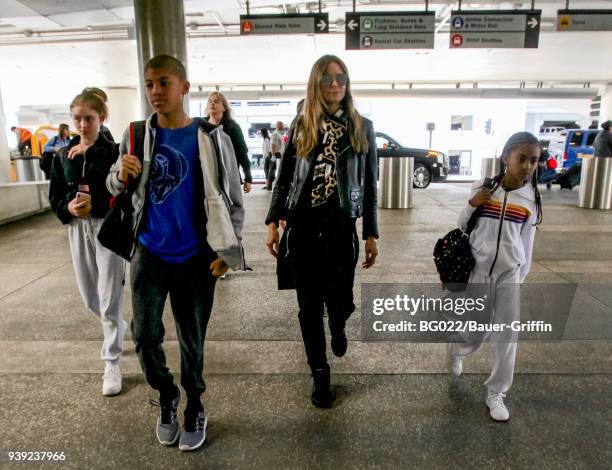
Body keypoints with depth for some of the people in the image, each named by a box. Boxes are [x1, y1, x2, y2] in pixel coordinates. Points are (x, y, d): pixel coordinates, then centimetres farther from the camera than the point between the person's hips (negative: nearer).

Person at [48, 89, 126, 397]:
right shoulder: (63, 155, 6)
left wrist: (94, 204, -24)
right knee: (90, 297, 16)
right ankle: (118, 328, 45)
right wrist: (68, 208, -11)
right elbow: (54, 196, 8)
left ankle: (112, 363, 13)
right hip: (77, 229, 5)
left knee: (109, 299, -1)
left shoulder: (113, 152, -8)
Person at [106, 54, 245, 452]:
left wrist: (227, 251, -7)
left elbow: (233, 198, -3)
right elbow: (115, 185, 10)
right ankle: (167, 395, 35)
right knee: (144, 335, 6)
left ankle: (195, 408, 34)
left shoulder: (212, 138, -8)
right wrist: (122, 175, -13)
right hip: (149, 253, 3)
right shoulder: (136, 135, 0)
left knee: (192, 339, 10)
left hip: (195, 257, -2)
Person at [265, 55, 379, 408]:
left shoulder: (362, 127, 5)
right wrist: (273, 223, 1)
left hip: (341, 227, 0)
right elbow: (285, 178, 7)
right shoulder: (301, 126, 6)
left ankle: (338, 328, 43)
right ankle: (320, 373, 25)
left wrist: (371, 234, 2)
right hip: (303, 226, 1)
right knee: (309, 304, 6)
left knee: (339, 300, 3)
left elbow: (369, 185, 5)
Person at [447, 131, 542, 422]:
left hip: (510, 273, 2)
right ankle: (456, 351, 44)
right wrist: (470, 206, -16)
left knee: (507, 333, 5)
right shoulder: (482, 188, -6)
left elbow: (527, 241, 6)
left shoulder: (532, 198, -1)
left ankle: (496, 393, 24)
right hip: (478, 269, -1)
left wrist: (522, 277, 10)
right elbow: (462, 227, 3)